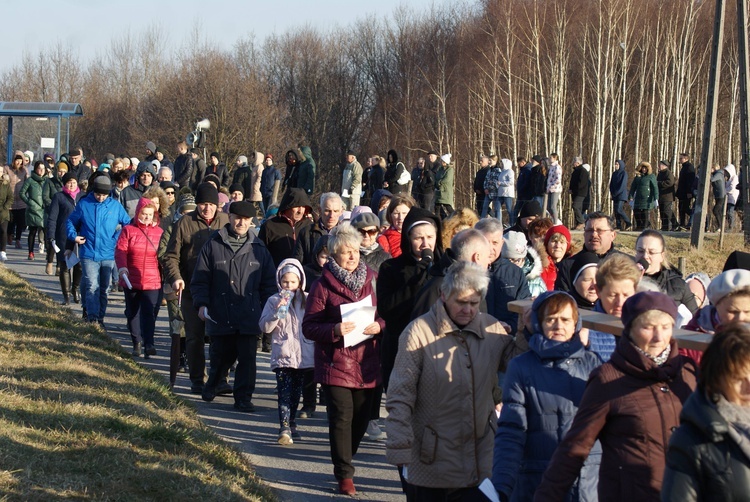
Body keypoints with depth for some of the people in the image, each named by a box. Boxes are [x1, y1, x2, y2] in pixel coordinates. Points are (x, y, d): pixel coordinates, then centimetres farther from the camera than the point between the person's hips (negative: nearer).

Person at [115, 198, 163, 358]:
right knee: (132, 313, 12)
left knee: (149, 313, -12)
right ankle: (137, 343, 26)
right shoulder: (128, 230, 1)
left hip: (152, 281, -1)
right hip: (131, 281, 1)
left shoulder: (159, 232, 6)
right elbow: (120, 250, -7)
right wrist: (122, 266, -23)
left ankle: (148, 344, -17)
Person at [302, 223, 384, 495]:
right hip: (335, 364, -3)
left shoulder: (373, 280, 7)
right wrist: (335, 330, -22)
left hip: (366, 365, 3)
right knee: (341, 417, -6)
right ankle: (344, 475, 3)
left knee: (361, 418, 8)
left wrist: (379, 325, -10)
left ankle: (344, 461, 31)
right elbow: (309, 327, -5)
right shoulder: (323, 286, -3)